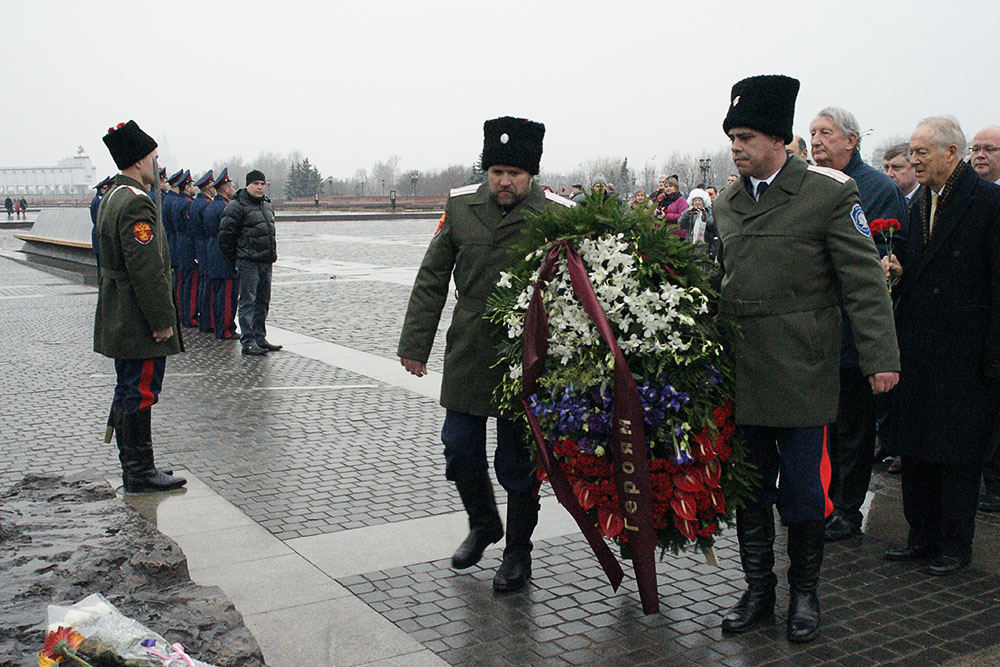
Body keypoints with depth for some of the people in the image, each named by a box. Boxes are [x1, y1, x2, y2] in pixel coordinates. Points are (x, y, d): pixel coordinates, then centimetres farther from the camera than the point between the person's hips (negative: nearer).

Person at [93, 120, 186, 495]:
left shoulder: (112, 199, 15)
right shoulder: (136, 203, -18)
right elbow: (146, 270, -23)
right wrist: (162, 321, -19)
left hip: (119, 320, 11)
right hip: (139, 322, -11)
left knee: (127, 393, 14)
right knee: (140, 393, -4)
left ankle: (133, 470, 23)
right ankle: (141, 473, 3)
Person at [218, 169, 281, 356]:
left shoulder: (267, 205, 16)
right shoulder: (237, 206, -10)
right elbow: (225, 234, -12)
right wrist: (233, 259, -7)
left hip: (266, 262, 8)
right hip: (248, 262, -8)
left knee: (263, 302, 11)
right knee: (248, 302, -5)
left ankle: (260, 338, 19)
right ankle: (248, 342, -2)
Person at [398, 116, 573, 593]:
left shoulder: (557, 216, -7)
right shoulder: (461, 206, 3)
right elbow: (431, 280, 8)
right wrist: (415, 343, 5)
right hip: (467, 356, 4)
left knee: (516, 464, 6)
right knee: (460, 451, 10)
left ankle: (518, 552, 26)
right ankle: (483, 525, 38)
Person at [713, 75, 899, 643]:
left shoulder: (830, 192, -5)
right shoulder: (726, 203, 11)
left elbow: (865, 280, -7)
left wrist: (881, 356, -13)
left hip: (802, 373, -5)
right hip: (740, 373, 5)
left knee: (803, 489, 4)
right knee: (749, 489, 12)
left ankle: (804, 594, 23)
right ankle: (758, 592, 27)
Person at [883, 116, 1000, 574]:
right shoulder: (919, 204, 12)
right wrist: (900, 271, -2)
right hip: (917, 348, 7)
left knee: (958, 451, 3)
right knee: (915, 447, 12)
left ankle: (955, 545, 17)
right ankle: (922, 536, 25)